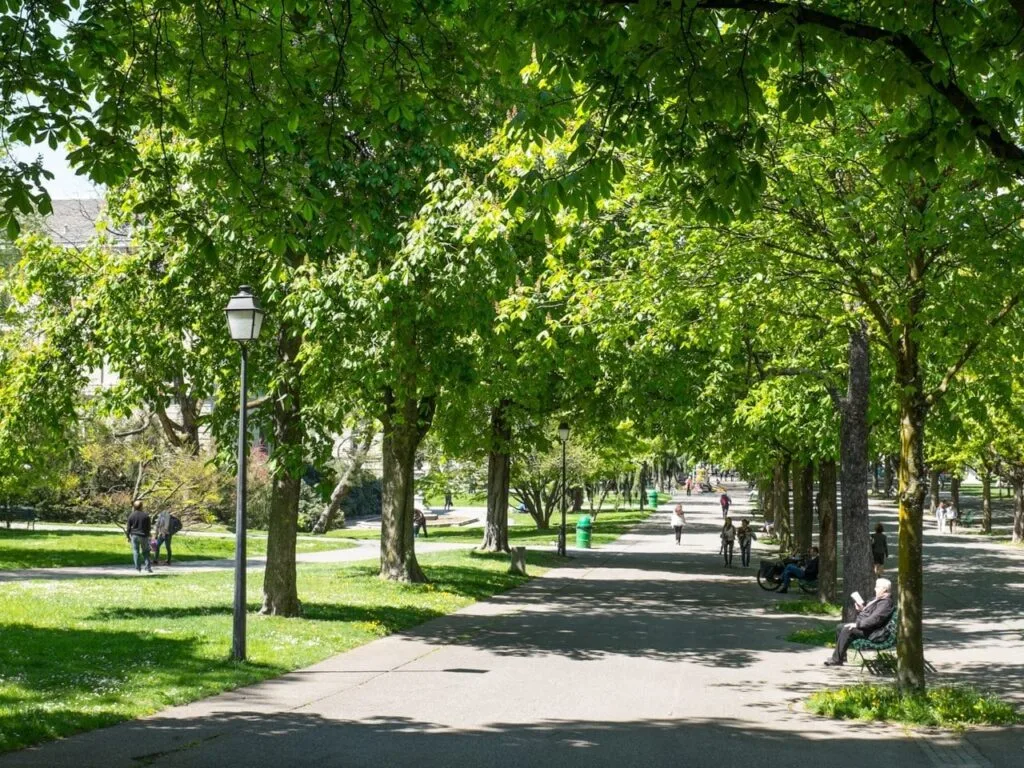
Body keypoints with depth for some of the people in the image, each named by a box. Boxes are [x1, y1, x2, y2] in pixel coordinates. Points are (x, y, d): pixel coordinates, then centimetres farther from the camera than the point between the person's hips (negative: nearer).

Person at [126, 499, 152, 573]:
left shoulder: (131, 516, -2)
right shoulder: (145, 516, -4)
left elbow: (128, 528, 1)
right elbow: (148, 527, 0)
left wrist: (128, 536, 12)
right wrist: (147, 535, 14)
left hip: (134, 536, 1)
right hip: (143, 536, -1)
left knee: (135, 552, 7)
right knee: (145, 552, 6)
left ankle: (138, 568, 6)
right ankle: (148, 568, -1)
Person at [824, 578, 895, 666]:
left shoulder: (886, 603, -16)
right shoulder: (878, 600, 19)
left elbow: (874, 619, -27)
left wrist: (857, 624, -26)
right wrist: (862, 609, 7)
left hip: (873, 634, -11)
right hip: (865, 627, 11)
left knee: (847, 630, -26)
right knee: (840, 627, 5)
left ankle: (837, 660, -22)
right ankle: (842, 656, 4)